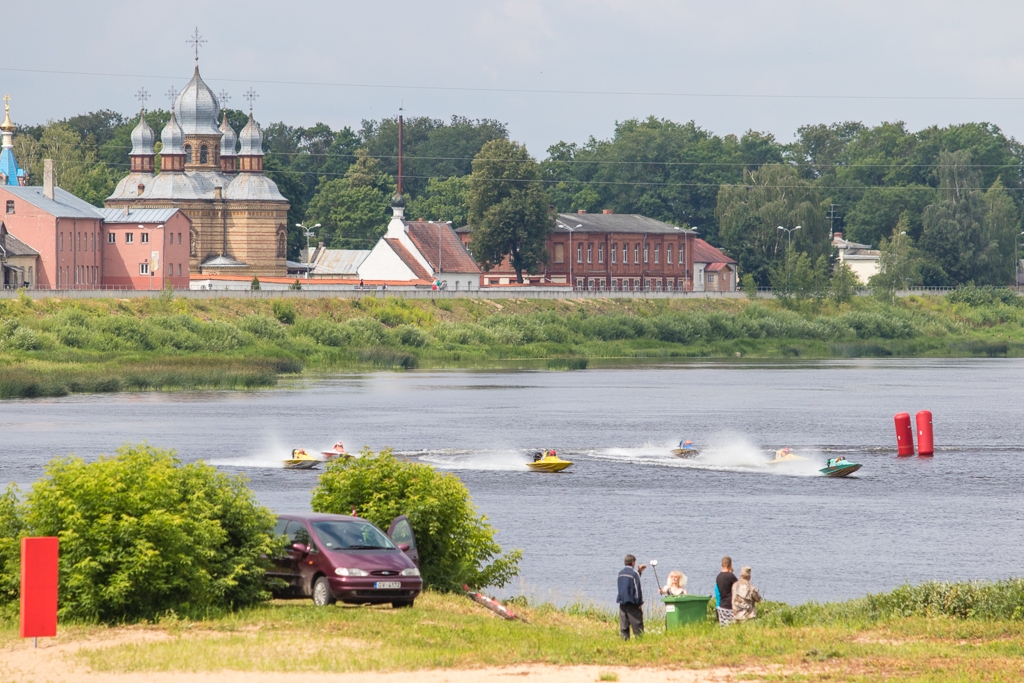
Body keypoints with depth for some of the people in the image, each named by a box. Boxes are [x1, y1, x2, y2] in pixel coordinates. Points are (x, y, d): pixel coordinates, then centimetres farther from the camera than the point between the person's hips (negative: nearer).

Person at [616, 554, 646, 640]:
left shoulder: (621, 573, 10)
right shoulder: (634, 573, -10)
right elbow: (637, 588, -12)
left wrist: (639, 571, 24)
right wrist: (639, 603, -6)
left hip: (622, 602, 6)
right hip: (632, 602, -6)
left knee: (624, 626, 5)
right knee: (637, 625, -2)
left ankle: (625, 639, 1)